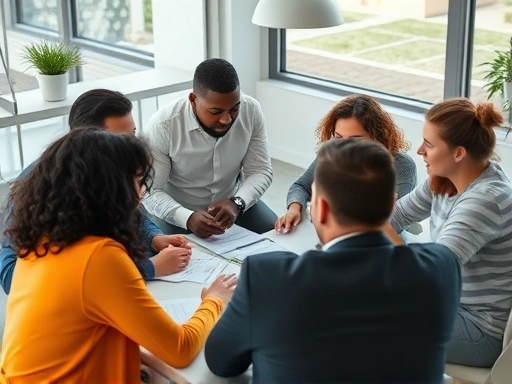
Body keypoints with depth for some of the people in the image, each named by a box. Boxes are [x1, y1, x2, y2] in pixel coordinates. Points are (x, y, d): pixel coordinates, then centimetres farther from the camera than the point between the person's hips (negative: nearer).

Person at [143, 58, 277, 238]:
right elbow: (150, 191, -21)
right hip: (178, 211, -2)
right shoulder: (162, 126, -25)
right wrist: (187, 218, -39)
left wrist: (237, 203, -29)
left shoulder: (251, 111, -15)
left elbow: (260, 171, -9)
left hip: (232, 202, 3)